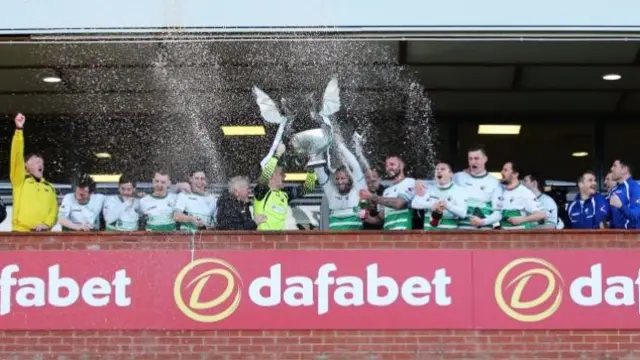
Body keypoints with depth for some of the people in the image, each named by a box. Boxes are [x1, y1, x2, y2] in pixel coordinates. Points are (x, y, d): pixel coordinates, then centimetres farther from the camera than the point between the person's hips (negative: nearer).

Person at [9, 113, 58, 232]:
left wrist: (47, 224, -8)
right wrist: (19, 130, -13)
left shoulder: (49, 187, 22)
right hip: (20, 233, -4)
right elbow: (16, 156, -3)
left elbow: (54, 208, 14)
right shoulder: (20, 180, 10)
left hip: (42, 234, 4)